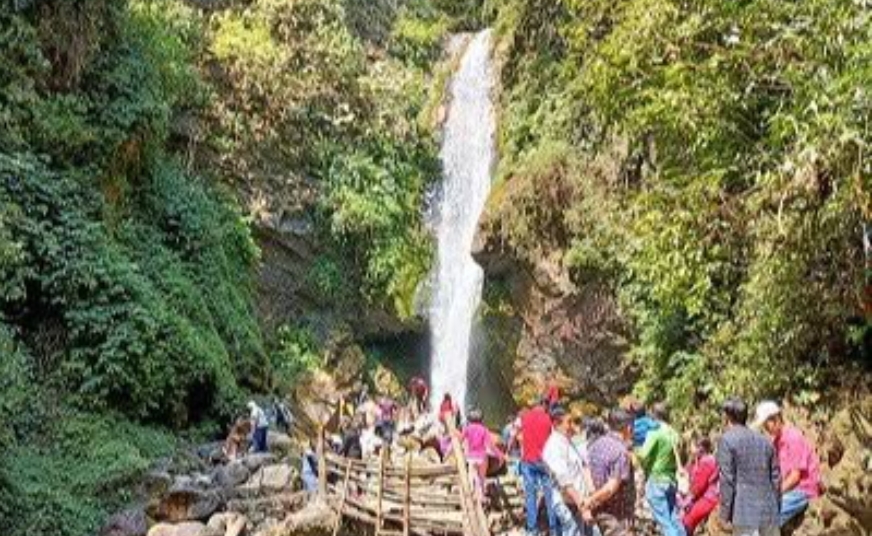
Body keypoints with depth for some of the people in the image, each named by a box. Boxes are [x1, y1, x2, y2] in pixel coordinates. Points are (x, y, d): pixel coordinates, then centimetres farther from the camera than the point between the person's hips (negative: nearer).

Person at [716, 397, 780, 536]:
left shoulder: (727, 440, -4)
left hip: (745, 514, -6)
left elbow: (727, 480, -9)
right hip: (769, 514, 6)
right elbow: (776, 478, 16)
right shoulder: (765, 441, 14)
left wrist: (725, 515, -4)